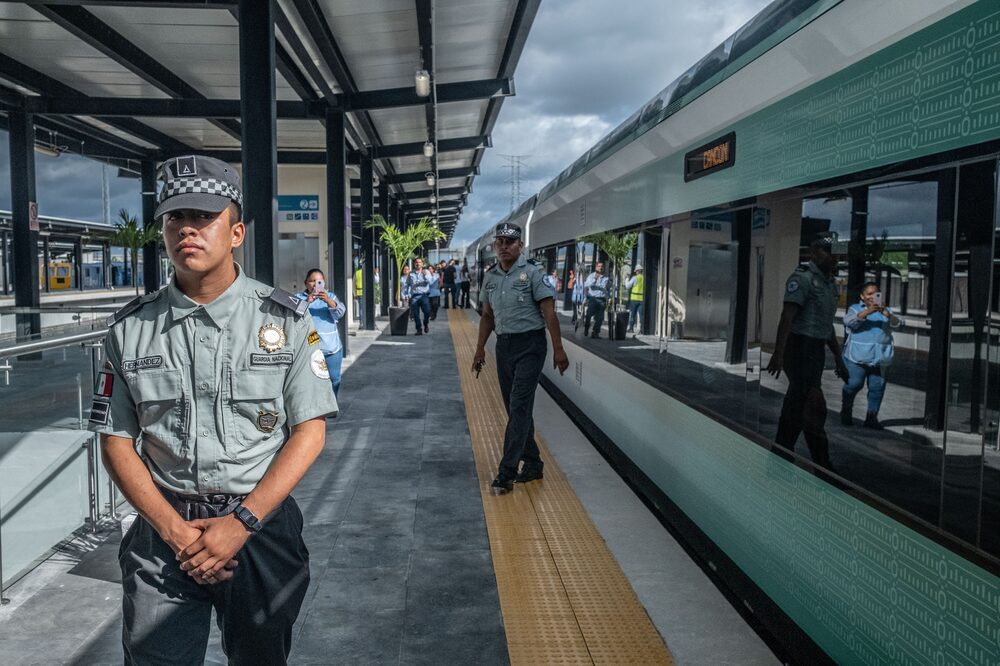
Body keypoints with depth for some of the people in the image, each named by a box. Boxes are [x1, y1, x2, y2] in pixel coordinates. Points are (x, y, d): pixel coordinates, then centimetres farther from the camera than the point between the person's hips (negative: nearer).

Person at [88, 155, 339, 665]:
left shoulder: (286, 319, -5)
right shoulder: (130, 329, 1)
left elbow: (310, 431, -6)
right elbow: (116, 442, 3)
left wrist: (241, 522, -14)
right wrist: (173, 528, -9)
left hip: (262, 527, 0)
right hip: (163, 531, 1)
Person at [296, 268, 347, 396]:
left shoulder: (331, 296, 10)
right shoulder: (299, 297, 4)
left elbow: (340, 312, -8)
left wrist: (328, 301, -28)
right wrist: (307, 302, -31)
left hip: (332, 347, 3)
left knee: (334, 379, 11)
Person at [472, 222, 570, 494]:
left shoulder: (532, 273, -8)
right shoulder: (489, 277, 9)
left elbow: (549, 312, -10)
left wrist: (558, 349, -14)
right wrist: (480, 349, 16)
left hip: (529, 345, -6)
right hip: (503, 346, 6)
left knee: (519, 408, -9)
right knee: (515, 409, 11)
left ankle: (506, 473, -8)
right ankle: (532, 464, 24)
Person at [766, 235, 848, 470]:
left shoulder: (830, 283, 18)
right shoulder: (803, 278, -9)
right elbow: (787, 316, -18)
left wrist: (838, 359, 24)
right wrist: (778, 353, -26)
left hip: (817, 349, 9)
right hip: (799, 346, -9)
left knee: (797, 403, 10)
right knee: (814, 406, -7)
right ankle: (822, 464, -1)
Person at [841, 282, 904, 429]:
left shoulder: (886, 311, 17)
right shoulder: (855, 308, 8)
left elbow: (898, 323, 2)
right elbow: (849, 321, -12)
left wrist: (887, 314, -19)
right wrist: (867, 312, -27)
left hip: (879, 357, 4)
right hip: (858, 356, -3)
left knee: (877, 387, 1)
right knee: (853, 384, -6)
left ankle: (871, 416, 11)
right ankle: (846, 411, 13)